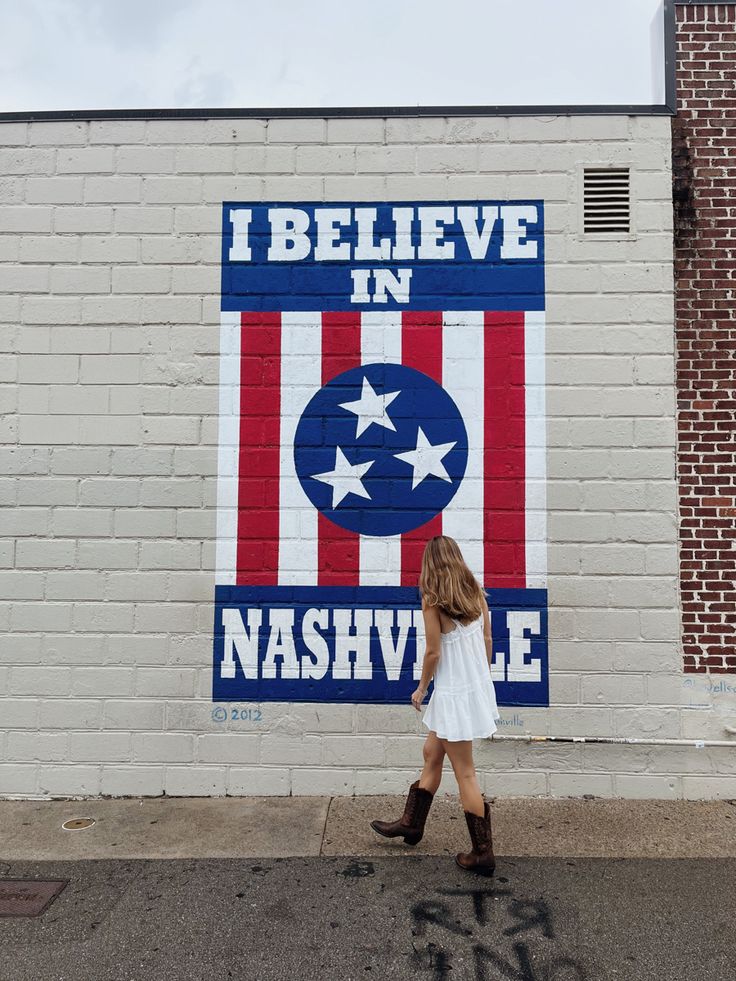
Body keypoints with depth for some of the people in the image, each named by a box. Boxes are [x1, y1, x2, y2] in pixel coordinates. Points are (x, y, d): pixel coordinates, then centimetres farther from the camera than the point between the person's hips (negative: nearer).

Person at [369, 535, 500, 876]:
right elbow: (487, 639, 8)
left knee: (465, 772, 4)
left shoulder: (433, 600, -16)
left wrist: (421, 688, 1)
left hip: (453, 693, -8)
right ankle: (411, 822, 36)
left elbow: (433, 652, -14)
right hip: (478, 686, 8)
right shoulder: (475, 592, 2)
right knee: (431, 753, 21)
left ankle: (483, 854, 16)